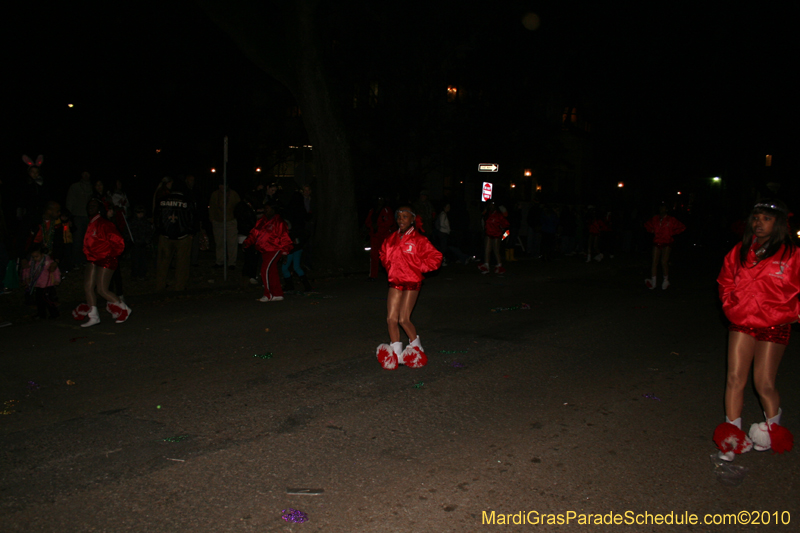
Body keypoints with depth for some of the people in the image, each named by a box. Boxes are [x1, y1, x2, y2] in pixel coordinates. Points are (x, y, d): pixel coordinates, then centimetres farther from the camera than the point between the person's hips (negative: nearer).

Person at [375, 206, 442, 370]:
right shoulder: (391, 239, 7)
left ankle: (416, 347, 18)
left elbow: (436, 257, -8)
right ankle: (396, 355, 10)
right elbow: (383, 253, 28)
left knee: (403, 319, -7)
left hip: (411, 283, -5)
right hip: (395, 282, 5)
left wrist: (419, 268, -7)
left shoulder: (419, 239, -9)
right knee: (391, 318, 0)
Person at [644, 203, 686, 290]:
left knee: (664, 262, -11)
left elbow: (681, 228, 7)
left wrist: (672, 233, 1)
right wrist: (651, 231, 11)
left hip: (667, 244, -3)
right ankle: (653, 282, -6)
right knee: (654, 262, -5)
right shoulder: (655, 219, 9)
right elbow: (647, 225, 28)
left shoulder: (671, 220, 1)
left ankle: (666, 281, 5)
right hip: (657, 243, 3)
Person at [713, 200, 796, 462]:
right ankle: (733, 435, 11)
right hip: (741, 324, 3)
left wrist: (791, 313, -6)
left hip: (773, 327, -3)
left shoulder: (791, 255, -8)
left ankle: (773, 428, 32)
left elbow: (794, 292, -1)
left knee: (764, 384, 4)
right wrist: (731, 306, 6)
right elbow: (725, 282, 16)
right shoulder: (740, 252, 3)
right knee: (735, 378, 1)